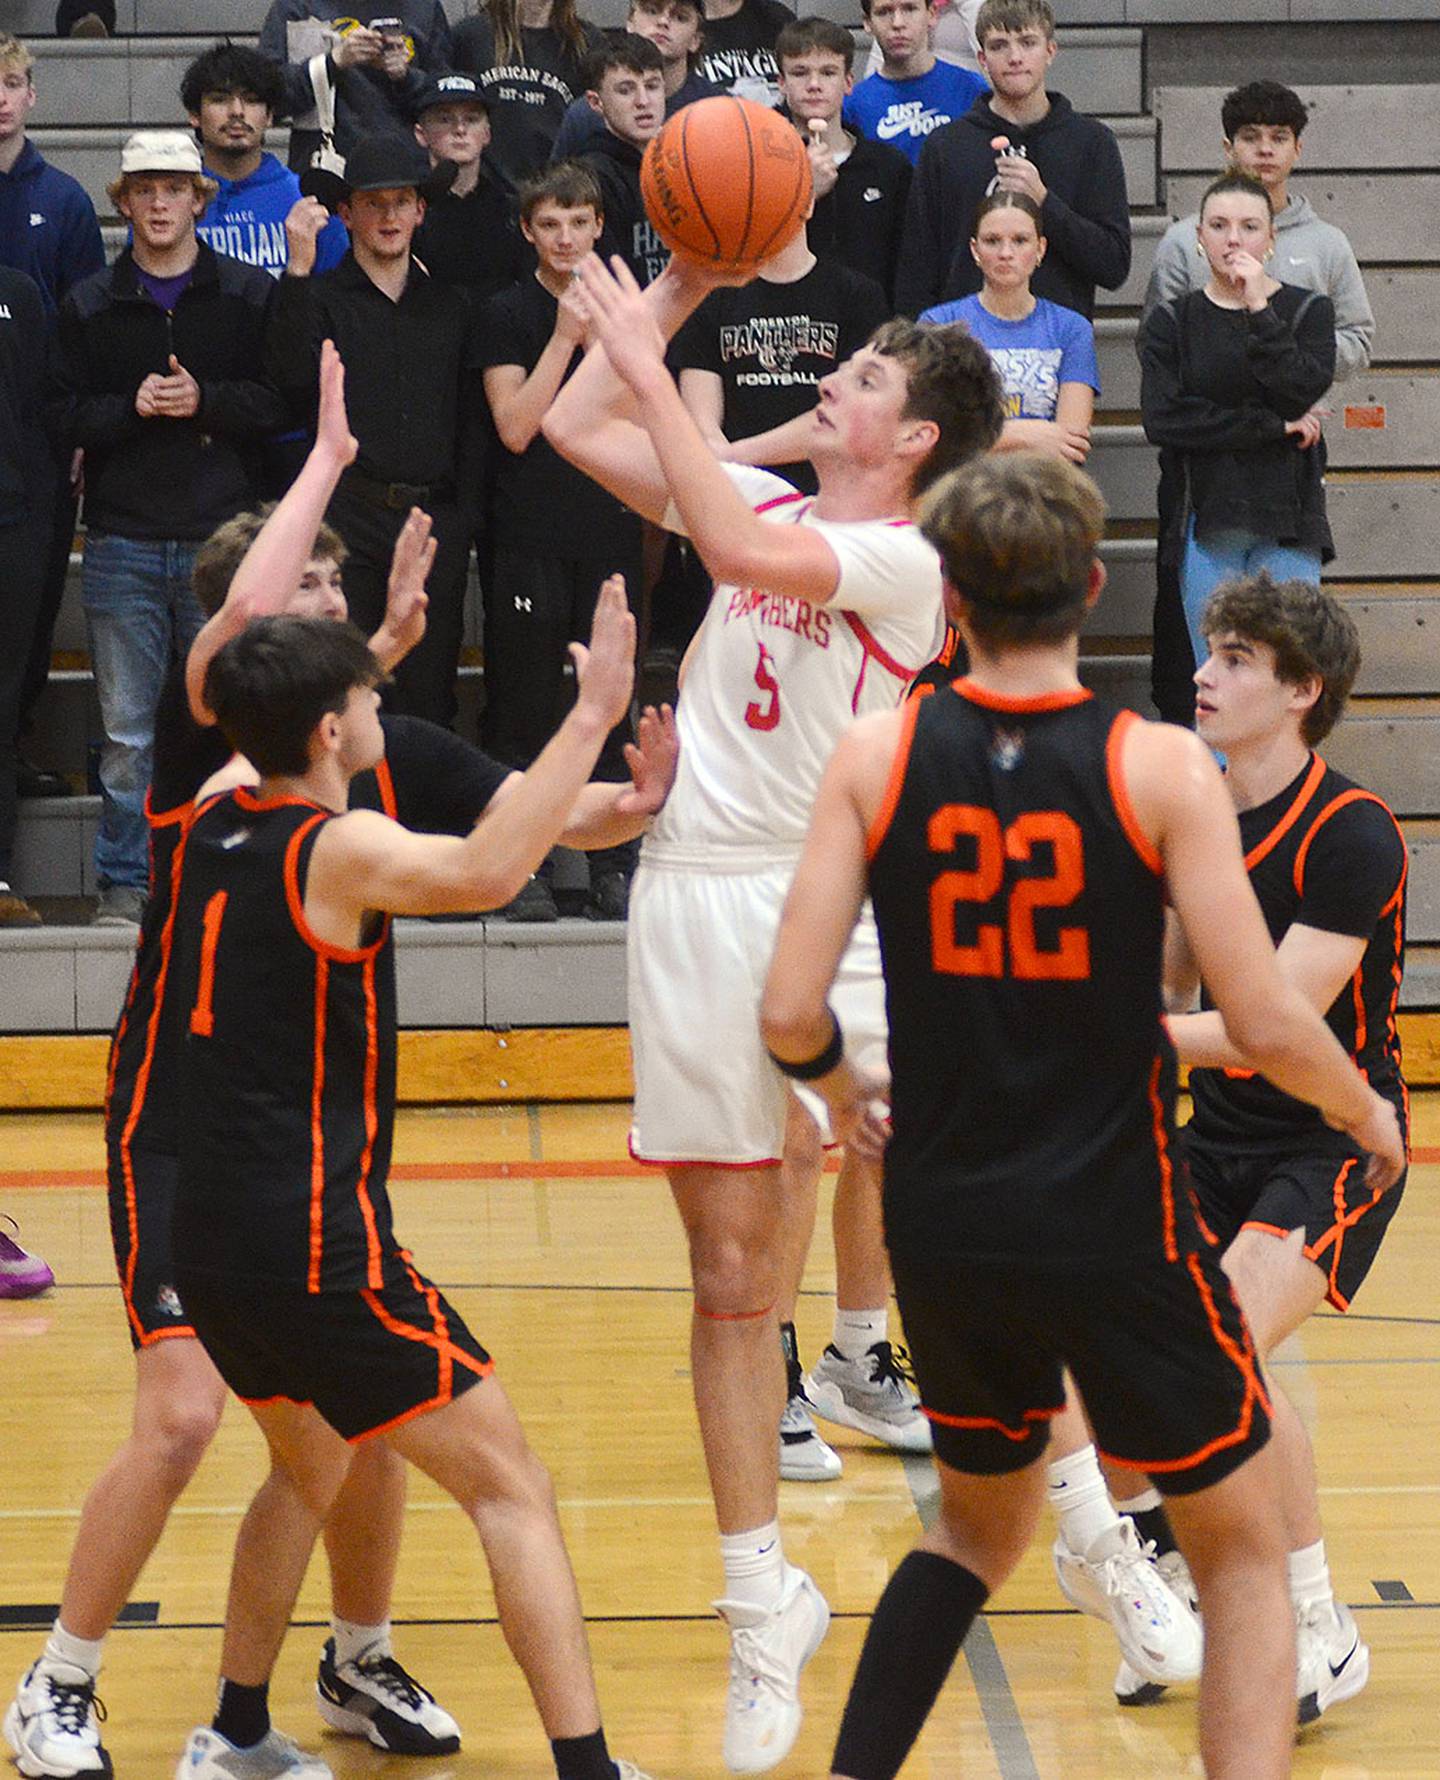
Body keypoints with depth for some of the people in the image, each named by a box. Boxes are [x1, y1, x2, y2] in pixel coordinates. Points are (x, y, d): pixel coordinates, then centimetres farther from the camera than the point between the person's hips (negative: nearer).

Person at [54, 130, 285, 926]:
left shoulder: (250, 296, 6)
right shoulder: (88, 305, 9)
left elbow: (282, 404, 0)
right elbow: (66, 415, 5)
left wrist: (204, 401, -14)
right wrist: (131, 408, -12)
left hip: (223, 536, -1)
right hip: (122, 541, 1)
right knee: (127, 728, 1)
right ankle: (124, 883, 7)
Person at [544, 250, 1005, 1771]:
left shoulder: (908, 560, -6)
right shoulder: (769, 505, 14)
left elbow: (738, 547, -23)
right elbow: (573, 427, 15)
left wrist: (650, 363, -17)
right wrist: (681, 285, 9)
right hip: (689, 896, 6)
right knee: (730, 1274, 8)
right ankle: (762, 1604, 16)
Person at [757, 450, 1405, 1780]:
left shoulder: (877, 755, -4)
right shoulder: (1159, 768, -11)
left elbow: (789, 1017, -7)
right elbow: (1265, 1026, -13)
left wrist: (839, 1086, 16)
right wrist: (1369, 1113, 8)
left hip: (943, 1223, 3)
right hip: (1115, 1225, -3)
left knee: (978, 1525, 27)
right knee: (1245, 1552, 13)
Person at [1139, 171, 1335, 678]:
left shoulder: (1307, 310, 9)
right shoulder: (1171, 323, 9)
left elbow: (1303, 390, -9)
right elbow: (1163, 418, -7)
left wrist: (1259, 312, -11)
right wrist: (1273, 427, -8)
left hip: (1288, 521, 0)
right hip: (1205, 519, 0)